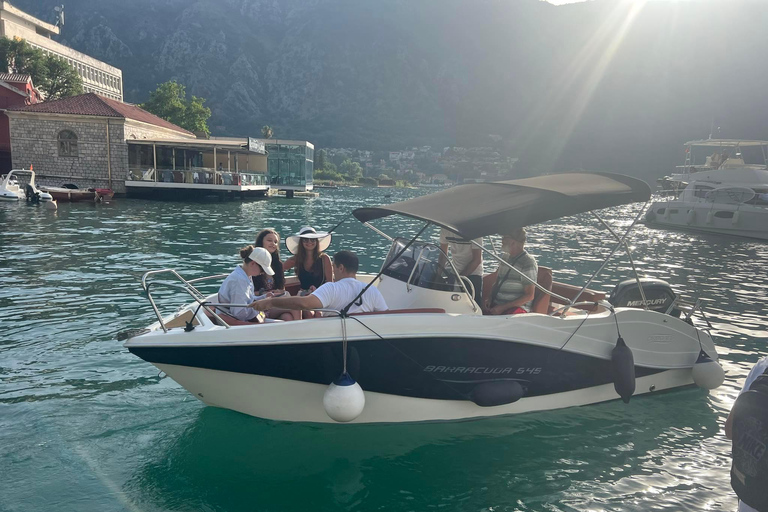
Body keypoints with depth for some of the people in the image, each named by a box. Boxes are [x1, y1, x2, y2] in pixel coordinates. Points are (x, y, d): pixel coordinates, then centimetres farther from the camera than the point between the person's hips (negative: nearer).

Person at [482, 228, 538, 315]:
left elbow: (529, 296, -11)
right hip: (496, 304, 7)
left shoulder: (528, 263, -7)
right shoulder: (506, 258, 18)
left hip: (517, 307, -7)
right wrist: (488, 297, 5)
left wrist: (503, 308, -16)